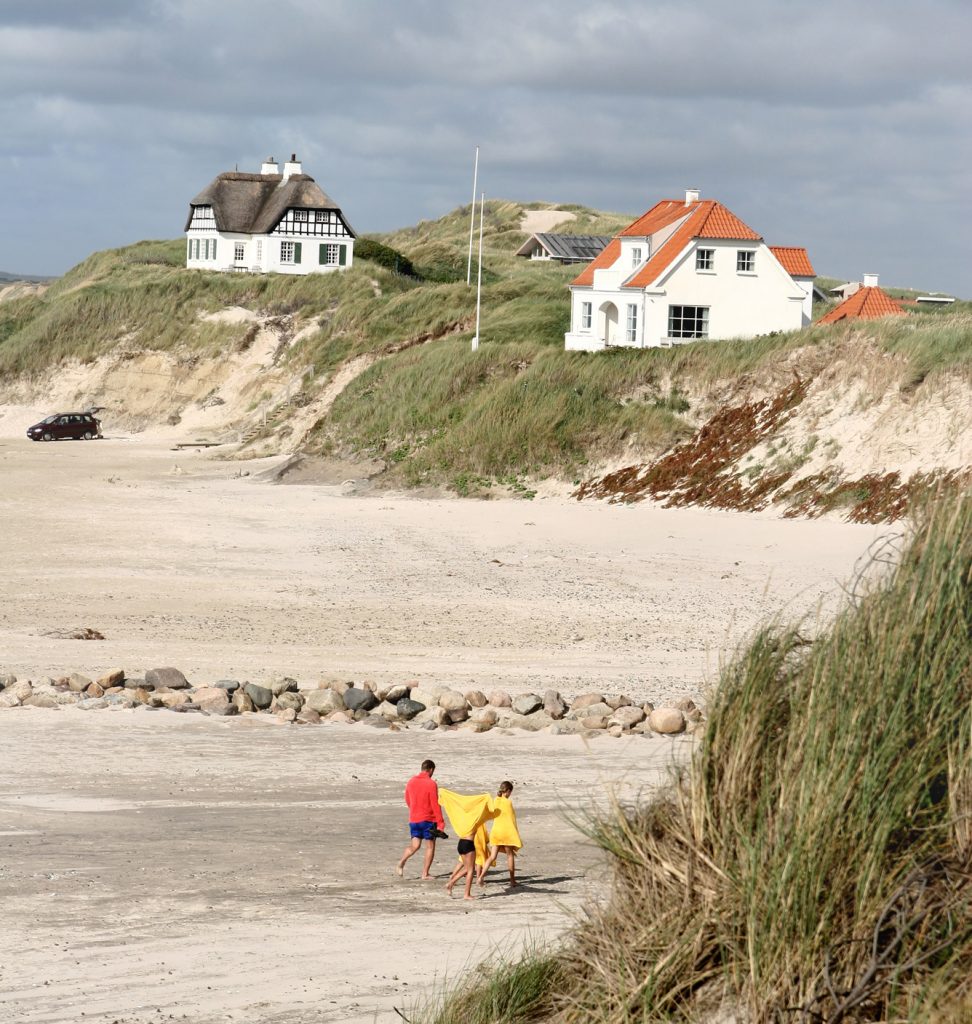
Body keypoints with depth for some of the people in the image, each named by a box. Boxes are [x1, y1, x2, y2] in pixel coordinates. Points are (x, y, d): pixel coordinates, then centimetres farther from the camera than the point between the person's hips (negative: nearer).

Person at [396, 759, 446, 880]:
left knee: (415, 845, 13)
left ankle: (401, 863, -6)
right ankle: (425, 874, 3)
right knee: (430, 846, 6)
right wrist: (441, 823, -10)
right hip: (428, 820, -5)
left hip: (414, 819, 5)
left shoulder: (411, 782, 4)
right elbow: (435, 805, -14)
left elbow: (407, 800, 17)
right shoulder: (431, 784, -13)